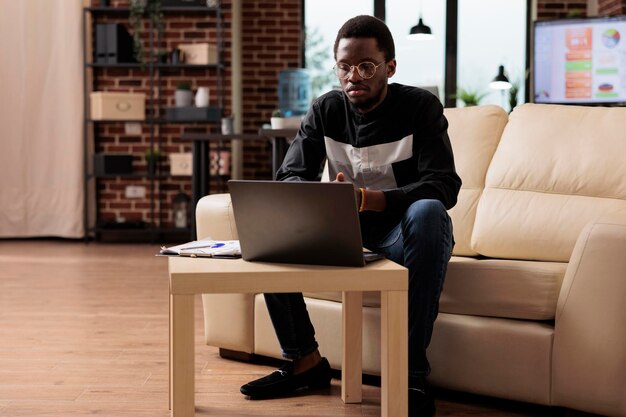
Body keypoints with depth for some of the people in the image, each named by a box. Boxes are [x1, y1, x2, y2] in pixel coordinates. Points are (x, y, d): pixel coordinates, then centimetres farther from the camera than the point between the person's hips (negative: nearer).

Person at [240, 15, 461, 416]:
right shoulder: (325, 110, 0)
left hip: (402, 230, -4)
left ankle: (413, 372, -34)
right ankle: (305, 360, -9)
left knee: (428, 212, -38)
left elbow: (444, 185, -22)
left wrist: (372, 199, -41)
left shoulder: (420, 107, -11)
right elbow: (289, 177, -6)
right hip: (346, 230, 4)